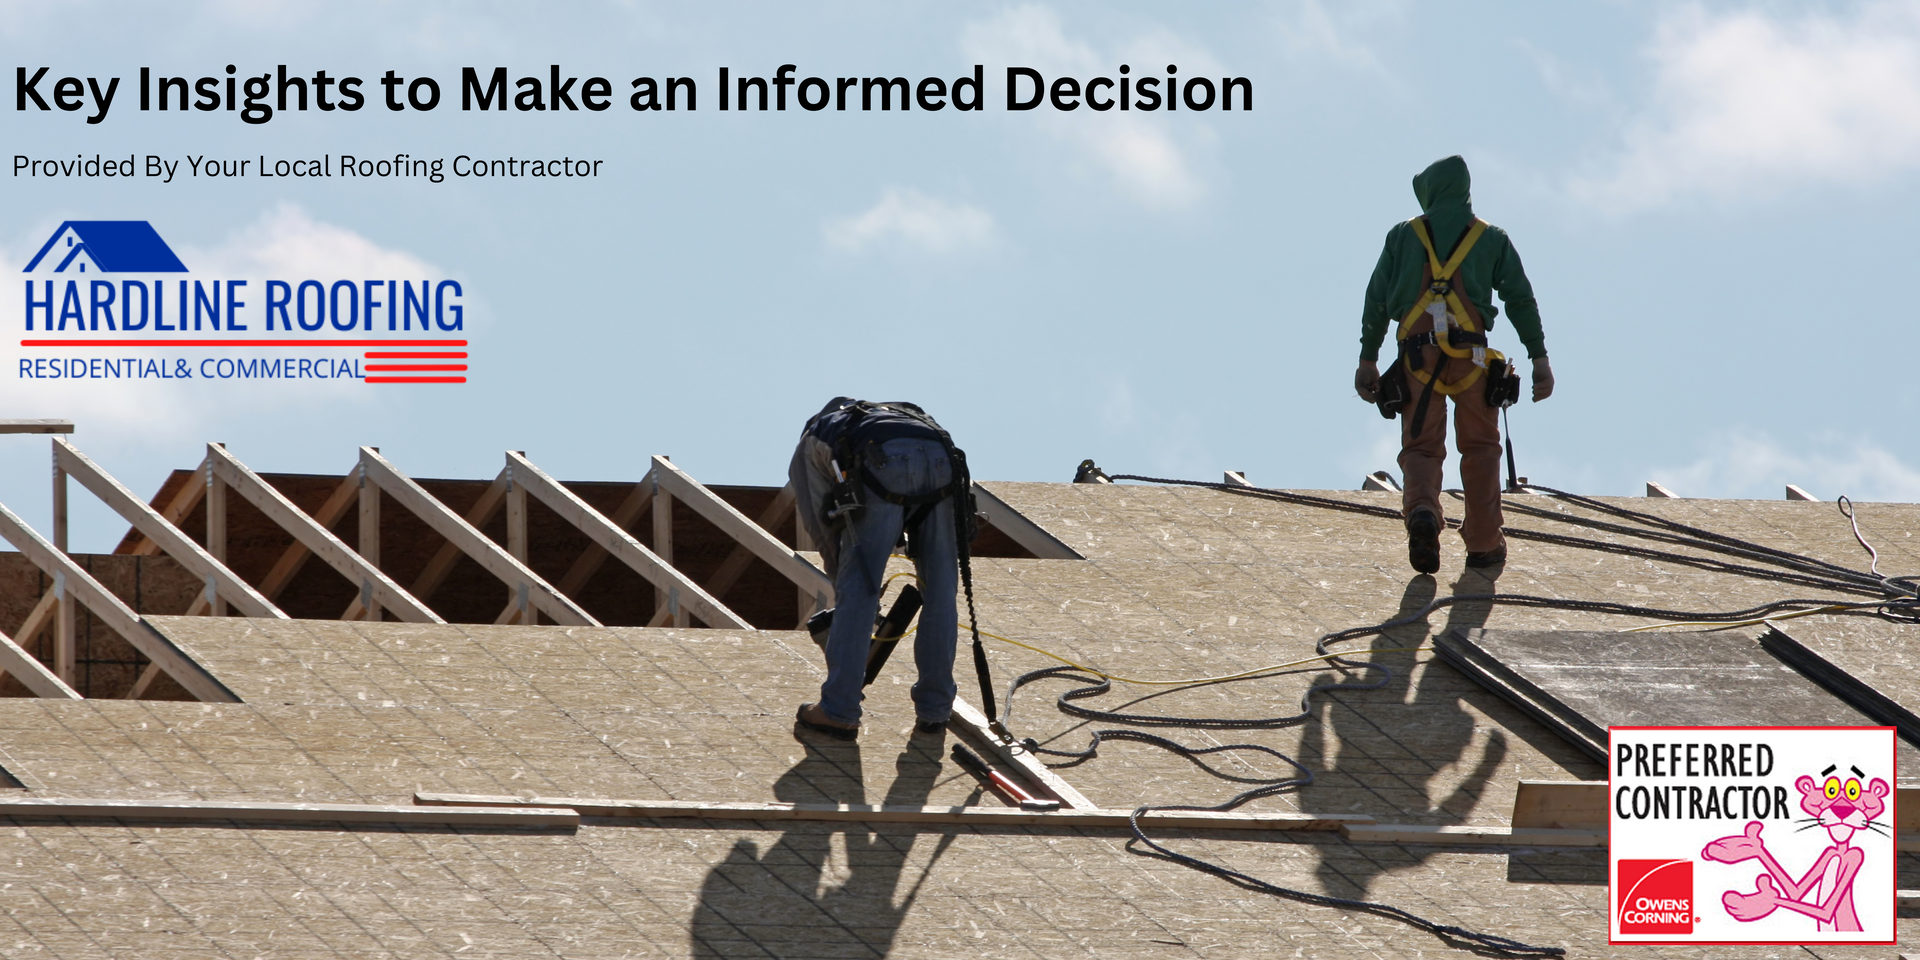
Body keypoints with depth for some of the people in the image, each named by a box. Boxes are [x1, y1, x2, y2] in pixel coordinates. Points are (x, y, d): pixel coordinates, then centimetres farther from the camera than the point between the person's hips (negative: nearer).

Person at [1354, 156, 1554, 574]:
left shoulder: (1403, 236, 11)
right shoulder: (1491, 239, 10)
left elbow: (1377, 300, 9)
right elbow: (1520, 298, 4)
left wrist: (1367, 360, 12)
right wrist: (1540, 358, 5)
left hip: (1417, 356, 0)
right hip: (1471, 357, 0)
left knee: (1421, 448, 4)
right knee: (1480, 448, 13)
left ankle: (1422, 511, -26)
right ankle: (1483, 543, 13)